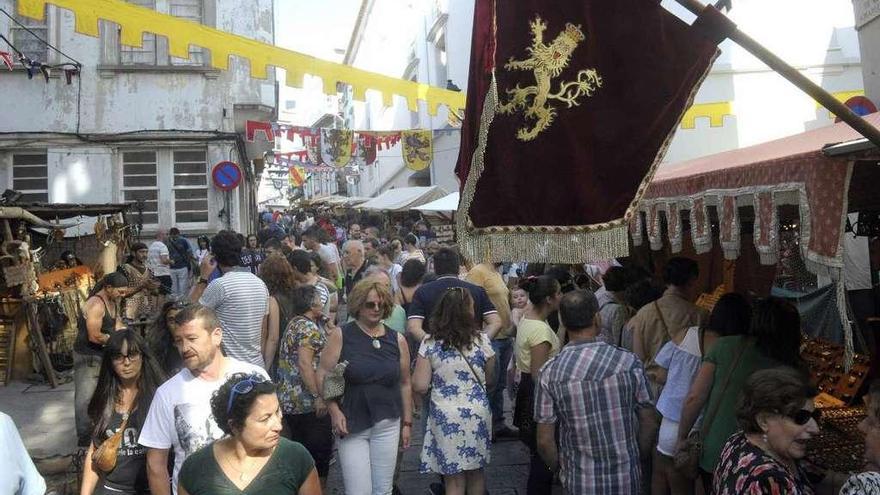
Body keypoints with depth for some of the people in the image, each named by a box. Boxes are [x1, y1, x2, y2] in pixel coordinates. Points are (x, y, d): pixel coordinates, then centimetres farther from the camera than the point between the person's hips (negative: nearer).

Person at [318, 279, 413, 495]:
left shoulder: (397, 340, 5)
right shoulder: (340, 336, -4)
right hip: (350, 425, -2)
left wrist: (407, 422, 11)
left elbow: (404, 384, 11)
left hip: (388, 425, 3)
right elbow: (323, 376, -3)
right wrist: (334, 411, -14)